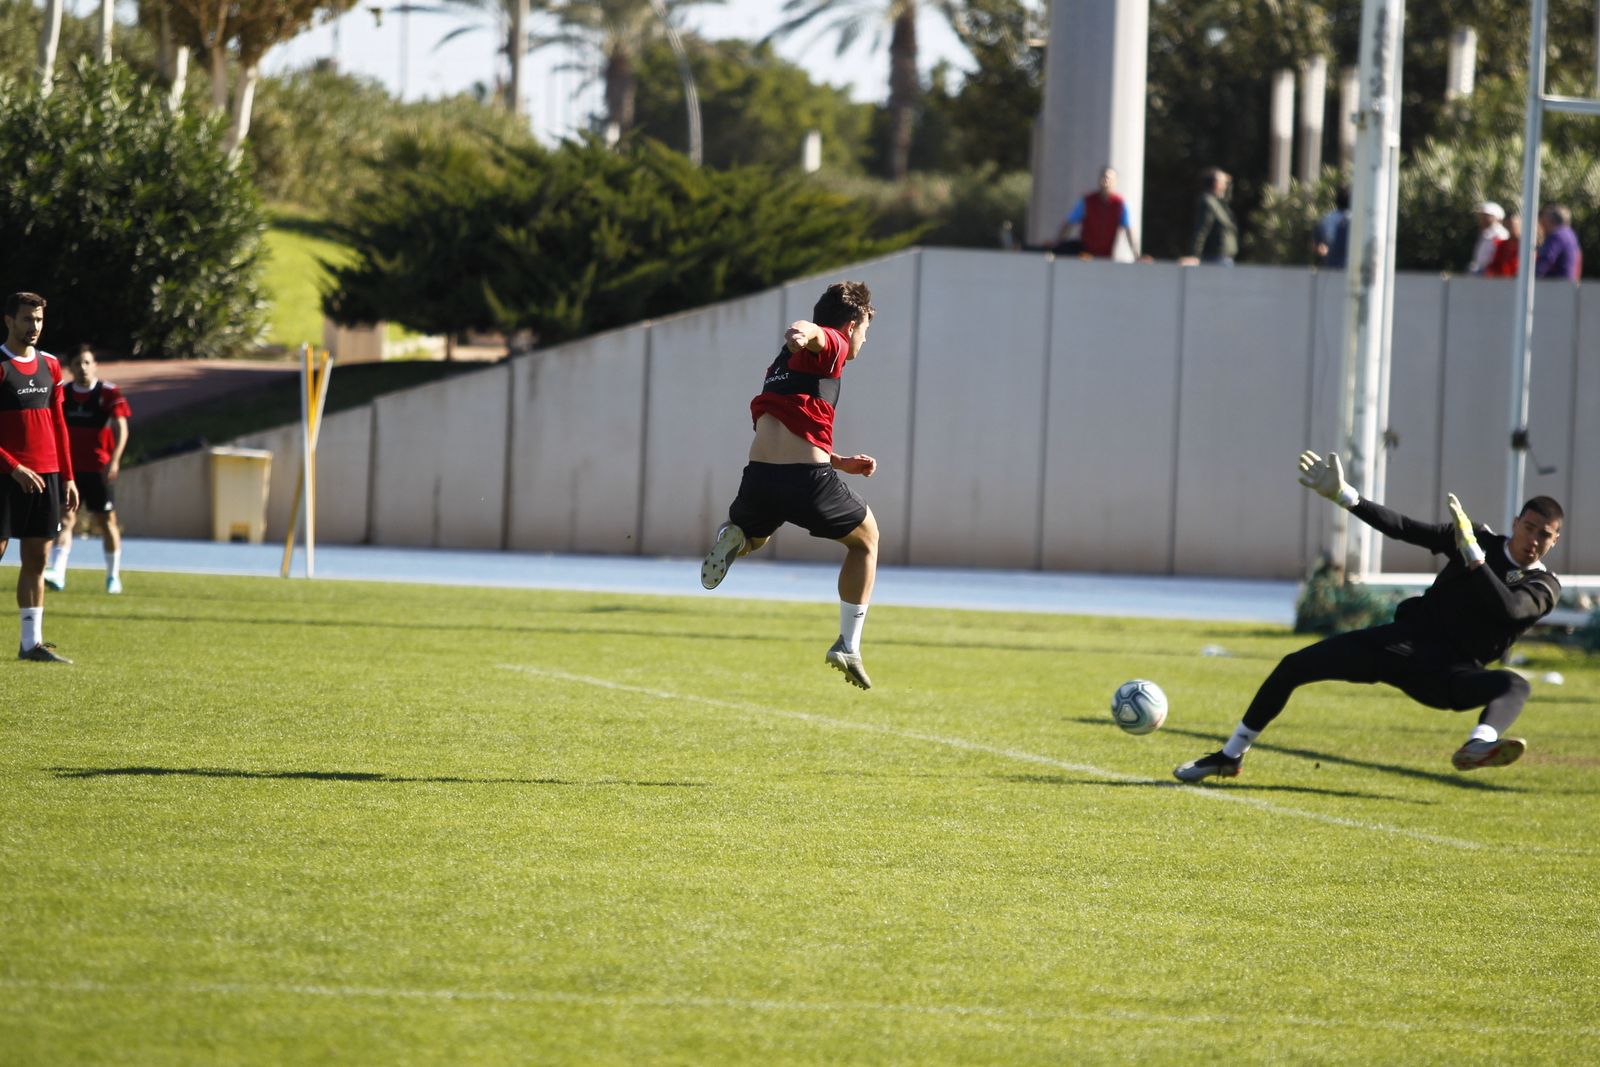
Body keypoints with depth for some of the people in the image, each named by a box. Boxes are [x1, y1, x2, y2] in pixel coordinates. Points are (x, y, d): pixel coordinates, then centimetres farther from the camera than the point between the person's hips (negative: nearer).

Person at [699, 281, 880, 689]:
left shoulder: (786, 360, 29)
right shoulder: (833, 345, 3)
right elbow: (816, 333, -25)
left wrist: (840, 462, 34)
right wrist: (804, 333, -49)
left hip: (760, 475, 6)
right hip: (808, 479, -6)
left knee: (749, 536, 37)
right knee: (866, 539, 22)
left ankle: (733, 537, -3)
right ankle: (849, 646, 17)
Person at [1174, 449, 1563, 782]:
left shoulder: (1542, 588, -2)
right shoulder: (1483, 541, 6)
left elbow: (1509, 610, -24)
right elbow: (1405, 529, 1)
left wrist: (1473, 554, -33)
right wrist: (1343, 495, -7)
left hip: (1448, 675, -3)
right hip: (1404, 638, 3)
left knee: (1515, 686, -34)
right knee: (1294, 666, -6)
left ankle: (1479, 746, -67)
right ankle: (1230, 756, 9)